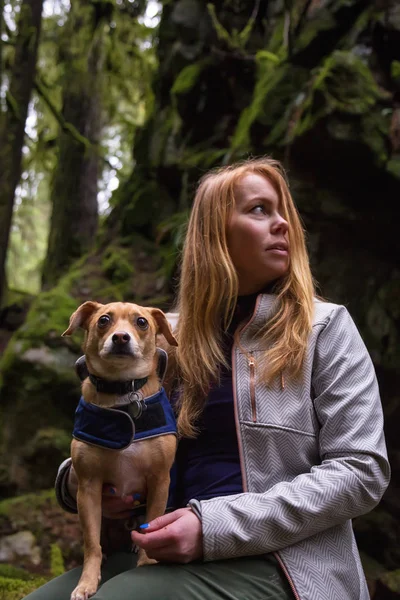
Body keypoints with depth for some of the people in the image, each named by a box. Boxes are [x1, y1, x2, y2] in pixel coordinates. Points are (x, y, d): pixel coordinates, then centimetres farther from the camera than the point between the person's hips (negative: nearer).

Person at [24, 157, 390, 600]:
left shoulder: (324, 328, 1)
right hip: (171, 554, 4)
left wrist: (215, 527, -19)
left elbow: (362, 470, -8)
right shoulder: (170, 336, 11)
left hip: (282, 562, -3)